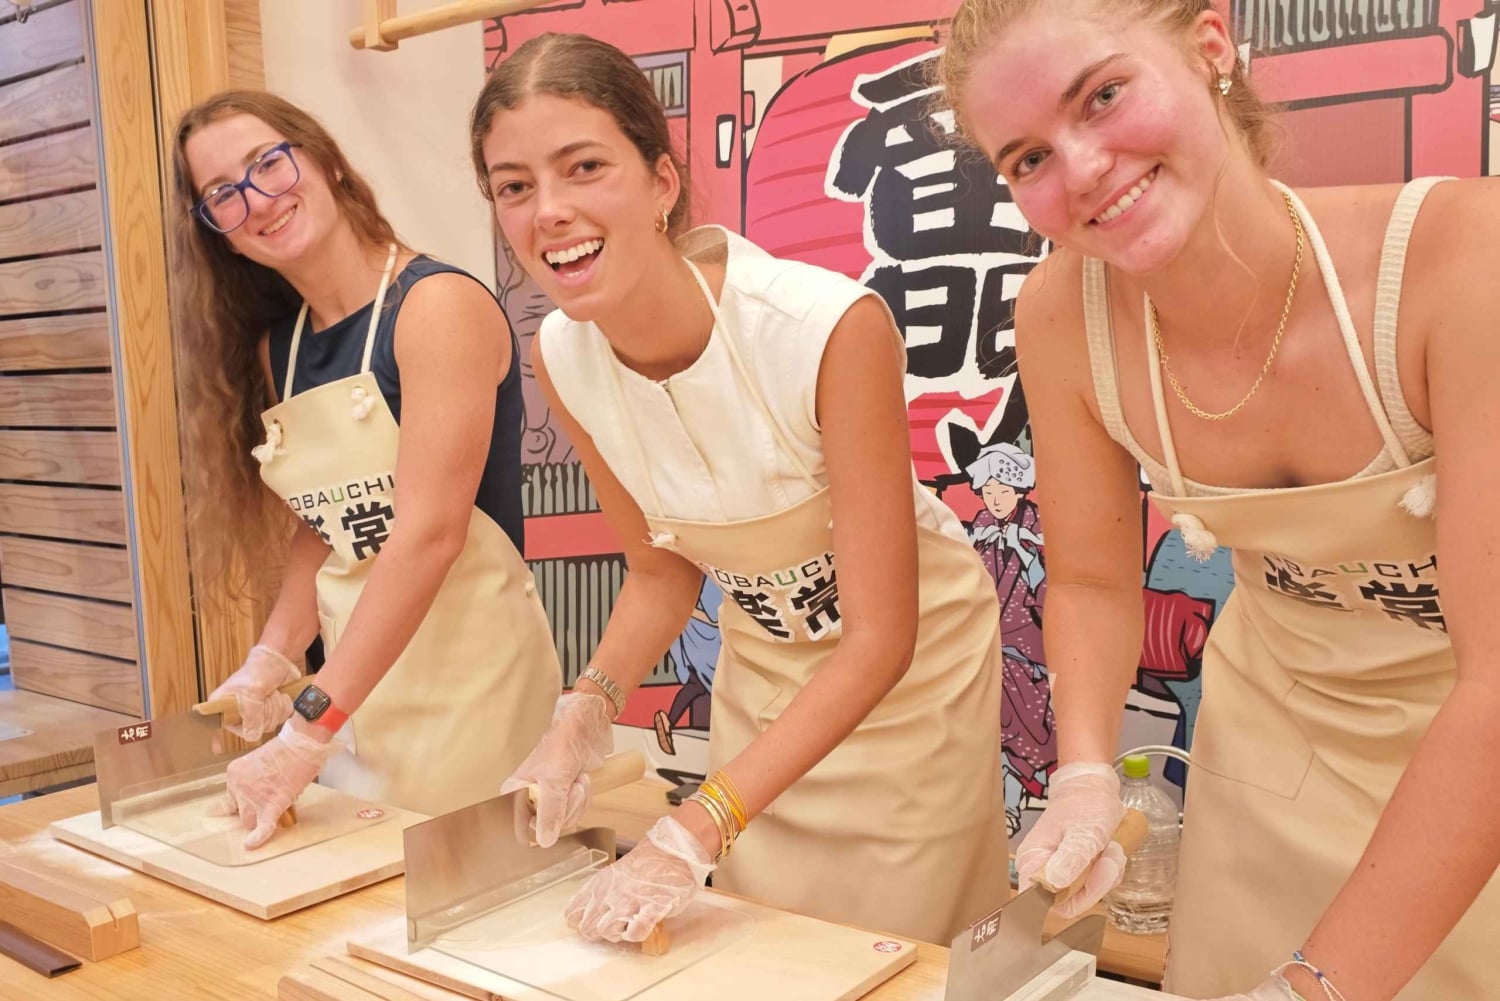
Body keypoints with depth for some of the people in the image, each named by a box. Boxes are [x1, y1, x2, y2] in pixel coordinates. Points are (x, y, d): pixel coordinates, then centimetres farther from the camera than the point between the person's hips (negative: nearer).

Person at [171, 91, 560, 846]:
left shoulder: (438, 304, -14)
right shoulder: (276, 349, 8)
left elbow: (430, 532, -22)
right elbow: (326, 524, 13)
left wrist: (309, 728, -23)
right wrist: (270, 660, -2)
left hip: (469, 676, -6)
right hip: (358, 682, 6)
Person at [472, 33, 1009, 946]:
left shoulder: (831, 327, -34)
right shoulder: (562, 358, -16)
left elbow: (879, 637, -28)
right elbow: (662, 571, 0)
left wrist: (695, 832, -33)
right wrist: (587, 709, -18)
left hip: (906, 660, -4)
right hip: (761, 660, 5)